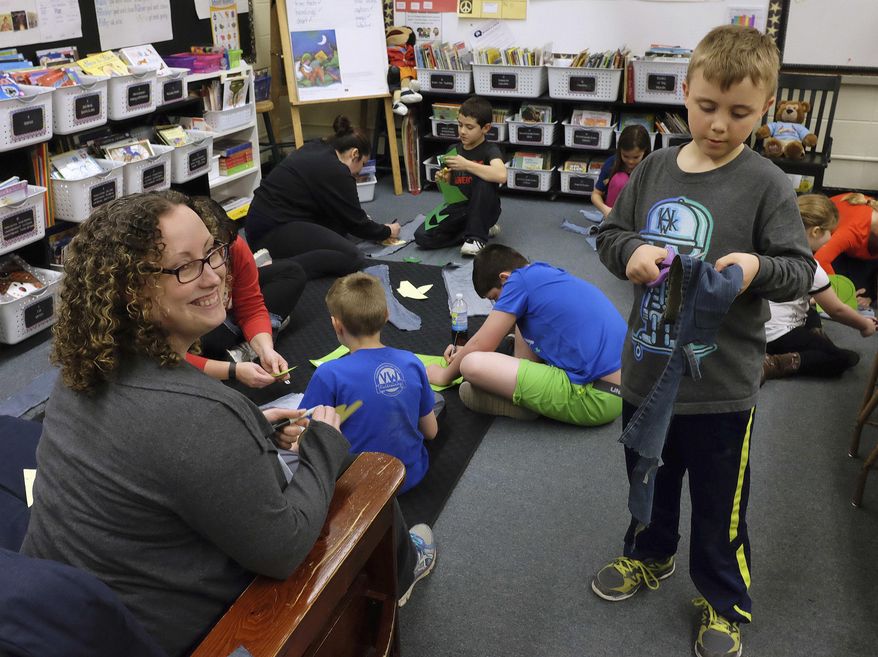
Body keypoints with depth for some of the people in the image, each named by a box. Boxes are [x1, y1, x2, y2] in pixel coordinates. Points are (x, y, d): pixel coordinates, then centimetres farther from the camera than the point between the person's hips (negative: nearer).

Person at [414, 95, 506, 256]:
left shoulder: (490, 150, -11)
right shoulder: (453, 150, 5)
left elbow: (501, 175, -34)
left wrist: (466, 164, -32)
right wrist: (443, 180, -8)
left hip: (483, 210, -5)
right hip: (458, 207, 5)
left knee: (483, 181, -34)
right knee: (422, 237, -15)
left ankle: (476, 237, -16)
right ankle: (482, 229, 1)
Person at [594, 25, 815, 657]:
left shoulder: (766, 184, -12)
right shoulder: (655, 169, 0)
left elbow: (802, 269, -11)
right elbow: (610, 232, 7)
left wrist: (757, 268, -32)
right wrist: (631, 251, -15)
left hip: (721, 384, -4)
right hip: (647, 368, 4)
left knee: (720, 503, 13)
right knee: (648, 479, 25)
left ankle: (725, 603, 38)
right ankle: (649, 557, 52)